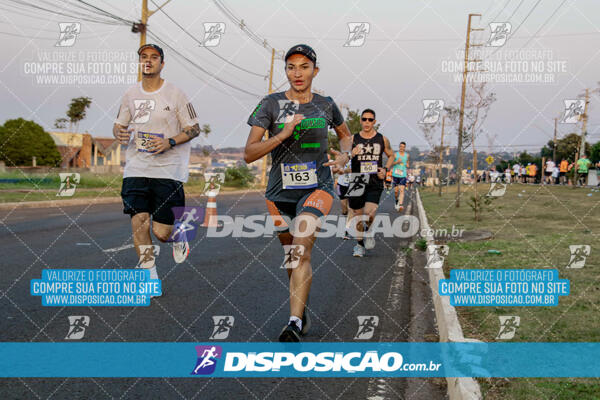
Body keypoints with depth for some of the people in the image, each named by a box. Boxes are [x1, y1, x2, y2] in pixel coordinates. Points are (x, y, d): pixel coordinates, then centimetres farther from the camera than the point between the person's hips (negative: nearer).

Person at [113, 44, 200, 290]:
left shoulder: (175, 94, -2)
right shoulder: (131, 94, 9)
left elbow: (194, 128, 1)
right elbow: (119, 124, 20)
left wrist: (169, 142, -15)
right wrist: (119, 133, -5)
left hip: (168, 170, -3)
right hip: (136, 169, 3)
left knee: (161, 232, -6)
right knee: (138, 221, -9)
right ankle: (151, 277, 5)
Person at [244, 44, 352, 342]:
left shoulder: (325, 105, 3)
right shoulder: (271, 104, -3)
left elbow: (345, 134, 24)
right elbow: (248, 154, -8)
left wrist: (344, 155, 3)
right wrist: (282, 135, -21)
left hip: (318, 187, -1)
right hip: (280, 192, 1)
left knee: (302, 249, -23)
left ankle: (295, 323, -29)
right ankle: (302, 310, 39)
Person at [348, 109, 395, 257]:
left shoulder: (382, 139, 5)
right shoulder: (353, 139, 2)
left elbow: (391, 156, 19)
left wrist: (385, 170, 3)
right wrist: (351, 155, -18)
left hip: (375, 184, -1)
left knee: (369, 214, -19)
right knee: (358, 216, 8)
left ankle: (368, 231, 15)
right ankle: (359, 244, 28)